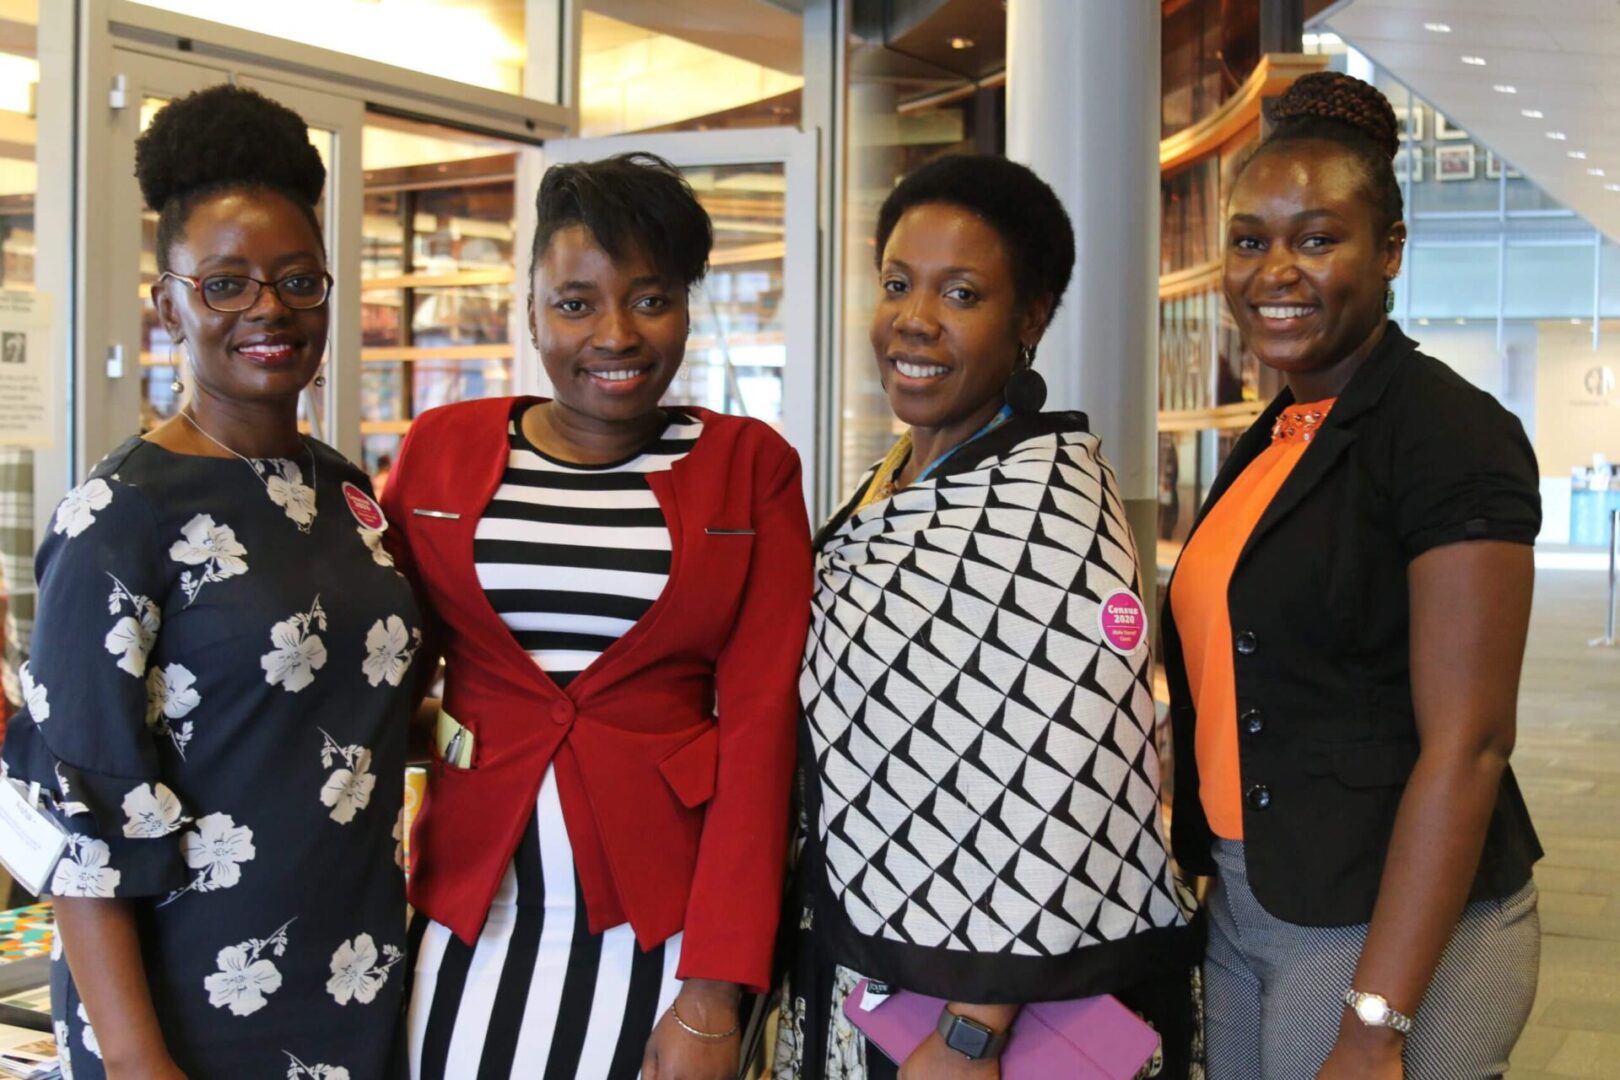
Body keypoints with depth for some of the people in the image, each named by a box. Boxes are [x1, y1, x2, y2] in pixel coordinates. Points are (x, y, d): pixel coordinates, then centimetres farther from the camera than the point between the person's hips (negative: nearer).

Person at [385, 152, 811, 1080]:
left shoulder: (750, 469, 0)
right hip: (474, 902, 2)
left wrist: (714, 992, -11)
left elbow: (760, 724, -5)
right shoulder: (442, 449, 4)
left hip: (667, 910, -1)